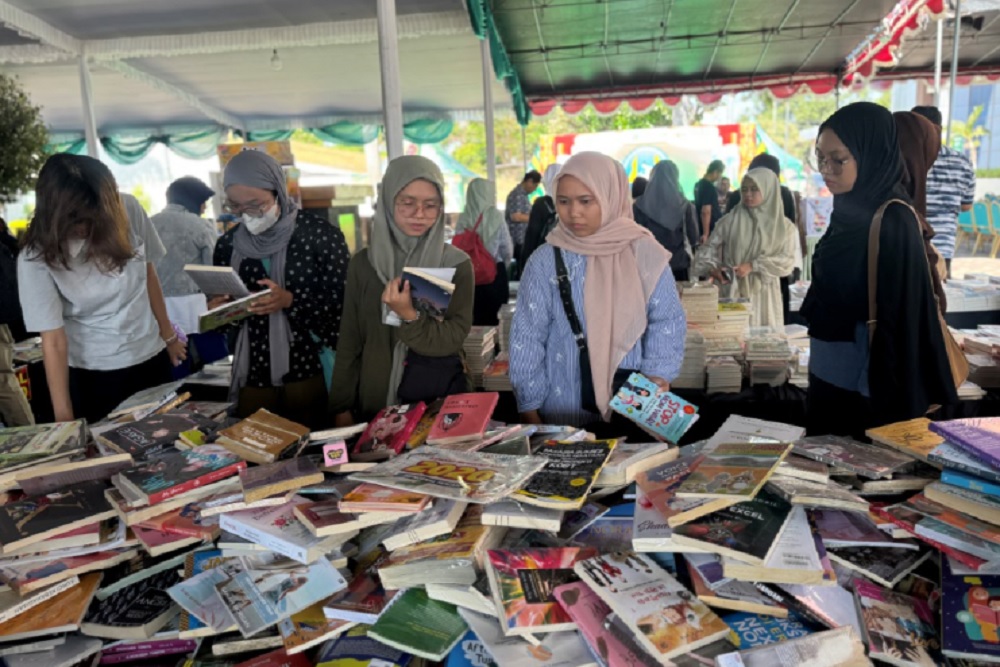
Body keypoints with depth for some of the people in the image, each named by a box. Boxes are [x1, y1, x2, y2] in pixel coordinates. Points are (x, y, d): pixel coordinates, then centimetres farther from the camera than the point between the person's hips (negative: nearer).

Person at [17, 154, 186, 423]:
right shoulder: (36, 258, -18)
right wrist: (64, 416, -19)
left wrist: (168, 335, 11)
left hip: (151, 357, 3)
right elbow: (54, 341, -18)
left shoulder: (128, 210, -12)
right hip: (91, 375, -2)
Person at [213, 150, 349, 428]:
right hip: (253, 373, 4)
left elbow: (344, 302, -10)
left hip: (311, 369, -4)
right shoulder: (227, 244, 6)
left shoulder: (320, 235, -9)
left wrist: (289, 300, -22)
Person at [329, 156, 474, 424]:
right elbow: (349, 342, 2)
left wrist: (409, 317, -29)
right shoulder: (363, 263, -2)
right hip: (375, 402, 2)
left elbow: (454, 339, -13)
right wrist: (342, 407, 0)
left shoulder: (457, 263, -7)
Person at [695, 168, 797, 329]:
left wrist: (753, 266, -13)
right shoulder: (729, 221, 3)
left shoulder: (784, 226, 4)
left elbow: (787, 261, -3)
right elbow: (711, 247, 5)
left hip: (764, 293, 1)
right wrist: (712, 267, -15)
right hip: (733, 291, -1)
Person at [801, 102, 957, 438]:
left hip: (864, 383, -8)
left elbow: (897, 317, -20)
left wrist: (883, 400, -18)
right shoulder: (850, 209, 6)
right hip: (828, 374, 8)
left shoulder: (892, 222, -19)